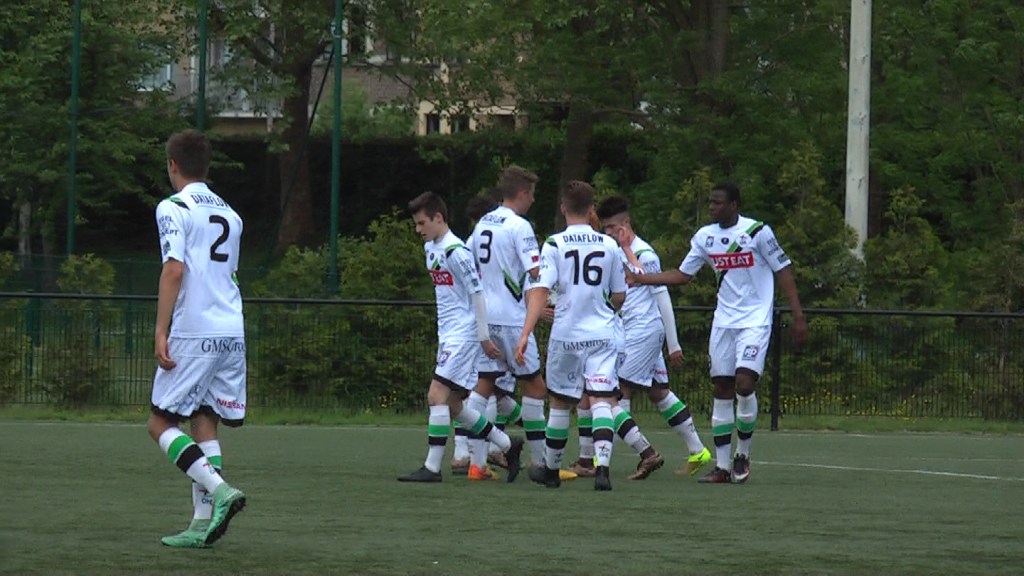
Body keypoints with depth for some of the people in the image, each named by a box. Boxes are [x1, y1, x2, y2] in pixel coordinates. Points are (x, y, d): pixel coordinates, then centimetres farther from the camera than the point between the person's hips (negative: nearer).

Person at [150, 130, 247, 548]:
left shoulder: (173, 208, -5)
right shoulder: (229, 214, 17)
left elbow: (174, 270, -15)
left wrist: (161, 332, -15)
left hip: (193, 333, -7)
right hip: (232, 333, 7)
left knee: (161, 423, 0)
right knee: (204, 424, 10)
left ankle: (220, 490, -19)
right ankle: (203, 522, 1)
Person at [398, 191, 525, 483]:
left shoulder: (456, 252, -15)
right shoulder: (430, 249, 13)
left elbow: (477, 293, -16)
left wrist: (484, 338, -15)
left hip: (463, 335, -10)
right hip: (447, 335, 10)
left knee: (437, 396, -15)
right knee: (452, 405, 9)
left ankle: (432, 467, -13)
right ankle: (508, 445, 21)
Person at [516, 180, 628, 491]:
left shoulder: (555, 244, -5)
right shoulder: (609, 245, 3)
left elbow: (540, 291, -15)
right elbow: (620, 296, 10)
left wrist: (525, 334, -18)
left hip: (566, 335, -1)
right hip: (602, 334, 1)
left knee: (560, 403, 13)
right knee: (602, 401, -4)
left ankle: (551, 469, 28)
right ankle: (602, 466, -24)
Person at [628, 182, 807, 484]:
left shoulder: (758, 232, -10)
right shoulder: (705, 236, 5)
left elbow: (783, 271, -5)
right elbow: (683, 274, 14)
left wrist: (798, 315, -9)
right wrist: (641, 279, 5)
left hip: (755, 320, -5)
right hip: (723, 321, 5)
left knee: (744, 384, -17)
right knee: (722, 389, 3)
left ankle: (743, 455, 4)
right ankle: (722, 466, 8)